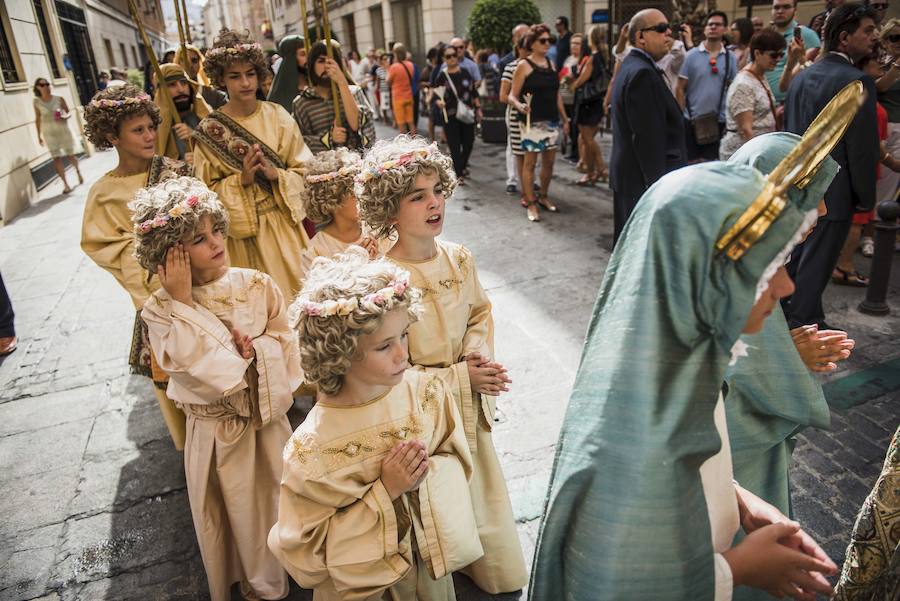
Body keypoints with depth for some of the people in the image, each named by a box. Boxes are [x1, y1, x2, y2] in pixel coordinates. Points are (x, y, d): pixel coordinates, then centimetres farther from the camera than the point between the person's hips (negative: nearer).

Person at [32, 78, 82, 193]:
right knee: (56, 158, -4)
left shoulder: (59, 99, -3)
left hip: (63, 130, 0)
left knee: (70, 155, 9)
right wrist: (39, 135, 8)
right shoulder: (37, 102, -1)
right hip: (49, 133, 0)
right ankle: (65, 184, 1)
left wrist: (64, 117, -18)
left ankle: (78, 172, 40)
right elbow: (38, 119, 6)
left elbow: (68, 112, 5)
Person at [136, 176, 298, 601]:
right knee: (238, 515, 17)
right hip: (217, 434, -2)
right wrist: (182, 301, -25)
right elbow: (198, 366, -25)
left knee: (280, 501, 20)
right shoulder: (161, 310, -13)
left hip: (268, 421, 2)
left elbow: (287, 345, -5)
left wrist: (254, 350, -23)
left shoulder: (256, 285, -8)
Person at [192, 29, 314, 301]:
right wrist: (241, 181, -19)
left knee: (299, 286, 7)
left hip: (285, 224, 2)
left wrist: (276, 175, -17)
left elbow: (305, 169, 1)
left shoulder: (277, 115, 0)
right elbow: (207, 191, -3)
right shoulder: (209, 130, -4)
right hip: (243, 230, -1)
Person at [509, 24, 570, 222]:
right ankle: (531, 203, 5)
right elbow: (512, 95, -10)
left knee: (549, 161, 11)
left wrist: (564, 118, 16)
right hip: (533, 121, -6)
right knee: (530, 162, -2)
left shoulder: (551, 63, 12)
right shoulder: (524, 65, -6)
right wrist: (520, 106, -31)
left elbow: (556, 94, 17)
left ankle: (543, 196, 26)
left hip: (552, 120, 6)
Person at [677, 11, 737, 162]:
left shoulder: (730, 58, 4)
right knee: (691, 163, 7)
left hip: (719, 120, 2)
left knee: (712, 164, 7)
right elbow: (680, 88, -1)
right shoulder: (692, 55, -2)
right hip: (692, 119, -1)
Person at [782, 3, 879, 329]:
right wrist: (866, 197, -6)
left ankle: (785, 308, 33)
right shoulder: (857, 82, -17)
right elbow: (862, 147, -16)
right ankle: (804, 323, 13)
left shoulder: (803, 75, 7)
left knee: (795, 250, 19)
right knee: (817, 258, 3)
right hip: (832, 191, -7)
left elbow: (788, 129, 12)